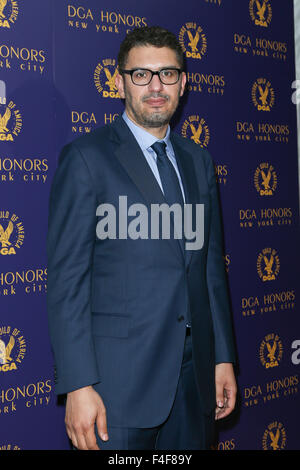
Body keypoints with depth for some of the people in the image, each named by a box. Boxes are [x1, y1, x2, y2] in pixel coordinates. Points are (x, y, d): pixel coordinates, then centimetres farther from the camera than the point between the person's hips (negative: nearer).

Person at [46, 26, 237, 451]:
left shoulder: (198, 161, 13)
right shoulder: (86, 157, -6)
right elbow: (67, 279, -10)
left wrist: (223, 356, 12)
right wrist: (79, 385, -15)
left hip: (195, 373, 5)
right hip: (120, 381, -5)